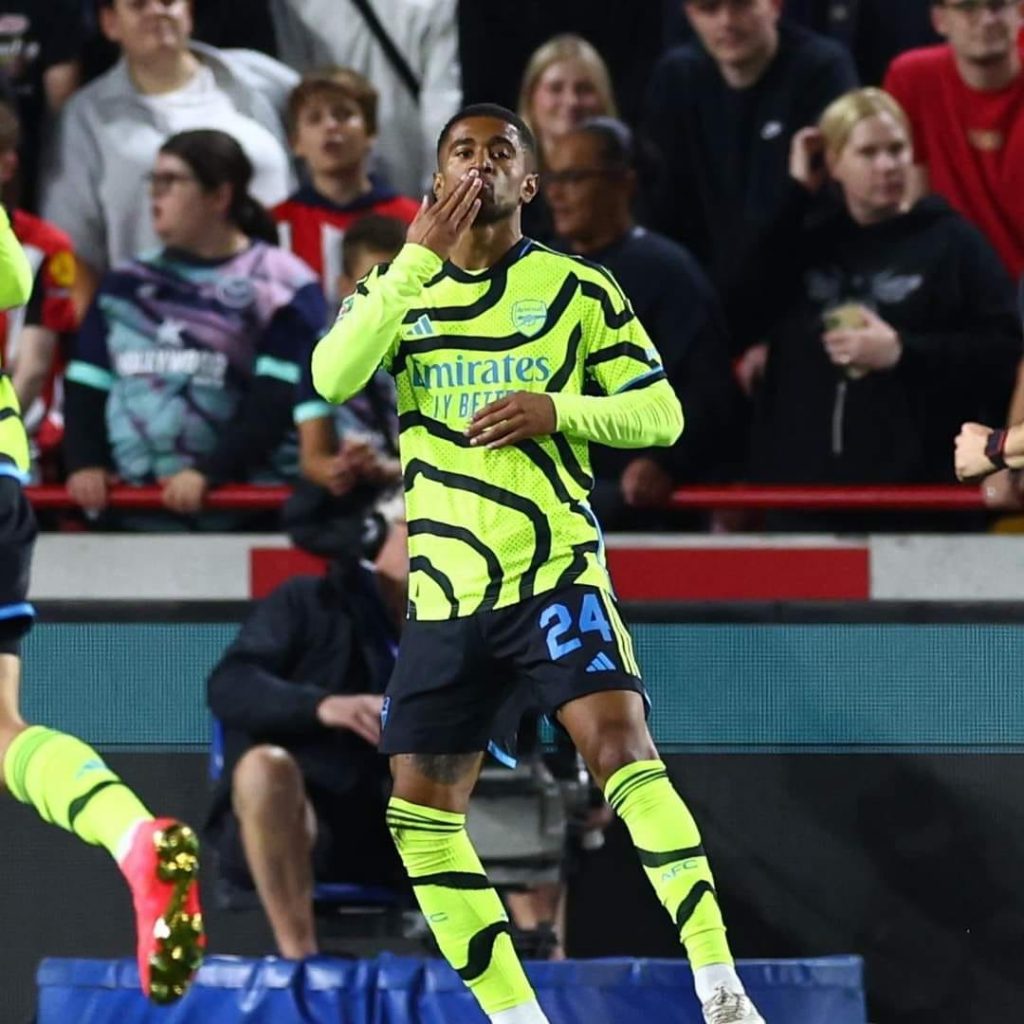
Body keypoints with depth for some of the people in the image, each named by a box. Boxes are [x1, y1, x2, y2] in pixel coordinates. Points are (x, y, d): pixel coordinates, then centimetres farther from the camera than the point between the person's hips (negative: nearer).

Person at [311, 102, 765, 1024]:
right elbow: (333, 378, -12)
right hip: (445, 593, 4)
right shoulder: (398, 285, 7)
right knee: (420, 811, 2)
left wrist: (556, 410, -16)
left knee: (620, 742, -25)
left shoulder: (579, 289, 2)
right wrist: (419, 257, -18)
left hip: (557, 570, -4)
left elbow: (661, 412, 2)